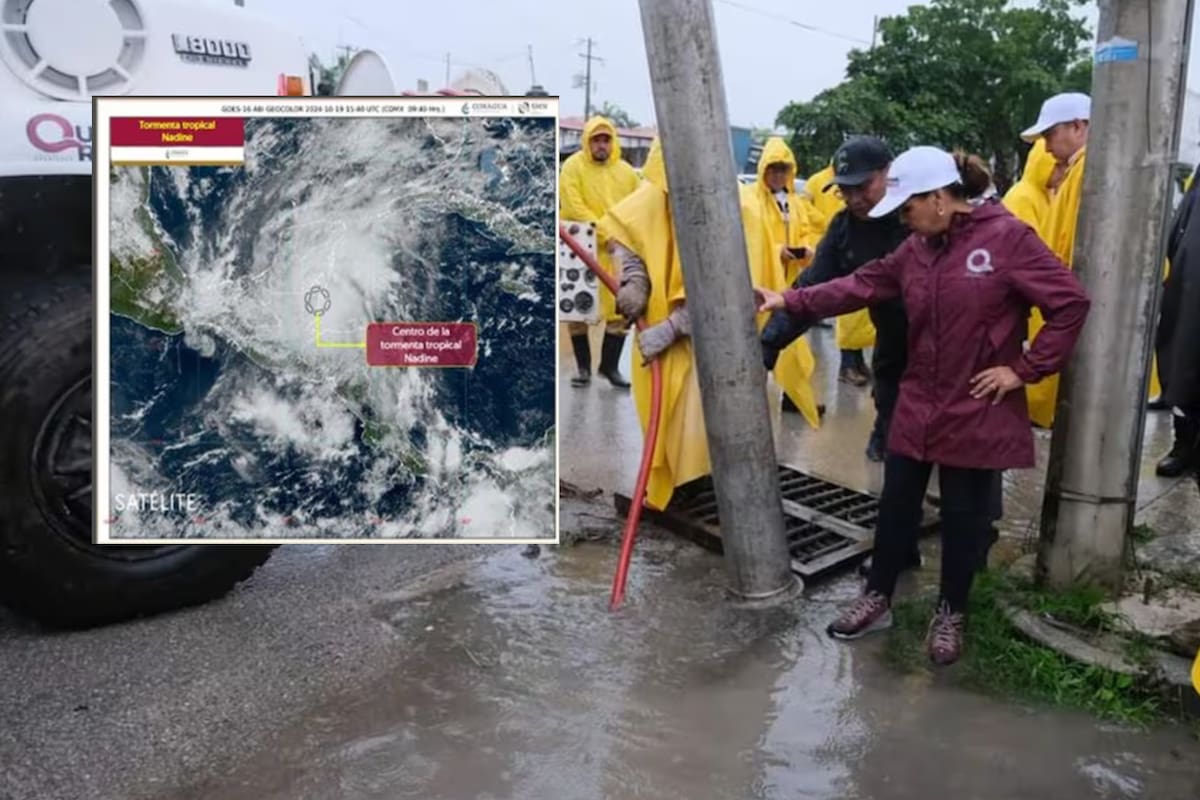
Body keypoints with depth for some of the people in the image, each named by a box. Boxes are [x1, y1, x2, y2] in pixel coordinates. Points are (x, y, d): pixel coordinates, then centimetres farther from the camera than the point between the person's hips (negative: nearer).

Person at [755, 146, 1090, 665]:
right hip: (918, 405, 5)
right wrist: (790, 301, -5)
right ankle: (877, 599, 30)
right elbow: (861, 285, 2)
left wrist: (1024, 369, -14)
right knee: (896, 505, 13)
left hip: (977, 412, -5)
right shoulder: (917, 247, 3)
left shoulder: (1007, 237, -15)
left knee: (963, 515, 9)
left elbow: (1070, 303, -15)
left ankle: (951, 614, 28)